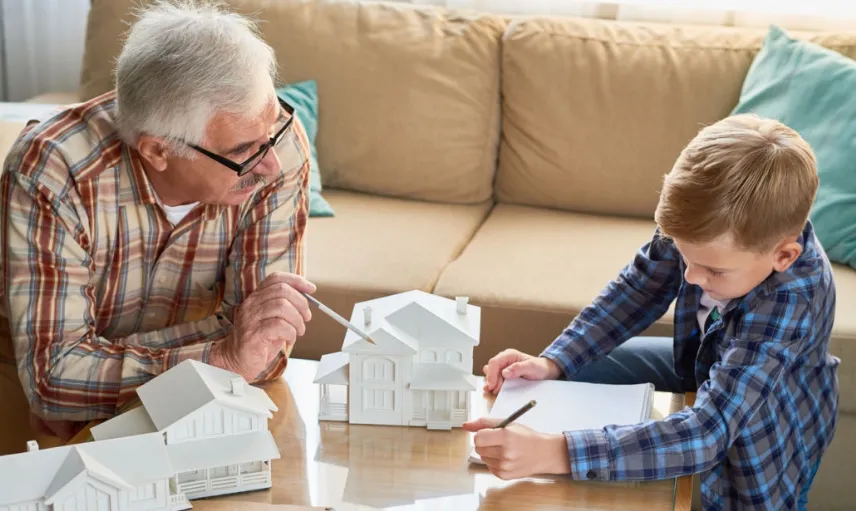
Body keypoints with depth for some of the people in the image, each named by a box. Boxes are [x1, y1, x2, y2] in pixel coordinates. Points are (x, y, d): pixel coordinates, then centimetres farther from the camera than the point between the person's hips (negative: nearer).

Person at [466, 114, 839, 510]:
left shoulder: (789, 304, -44)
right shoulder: (706, 222, -29)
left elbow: (705, 436, -50)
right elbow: (638, 288, -10)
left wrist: (553, 453, -59)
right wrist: (552, 363, -23)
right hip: (703, 361, 5)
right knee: (583, 369, 6)